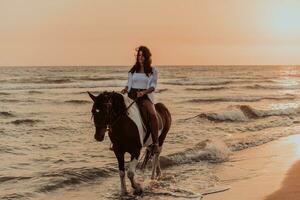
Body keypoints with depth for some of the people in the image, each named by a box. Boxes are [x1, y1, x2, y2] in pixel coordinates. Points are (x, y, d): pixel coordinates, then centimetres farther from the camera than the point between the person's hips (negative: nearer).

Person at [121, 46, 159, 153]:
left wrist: (143, 92, -19)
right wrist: (125, 90, -7)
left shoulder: (153, 71, 7)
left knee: (153, 114, -31)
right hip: (132, 95, 3)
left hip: (145, 96, -3)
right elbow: (129, 84, 16)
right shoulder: (133, 70, 15)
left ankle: (155, 143, -27)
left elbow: (153, 87, -1)